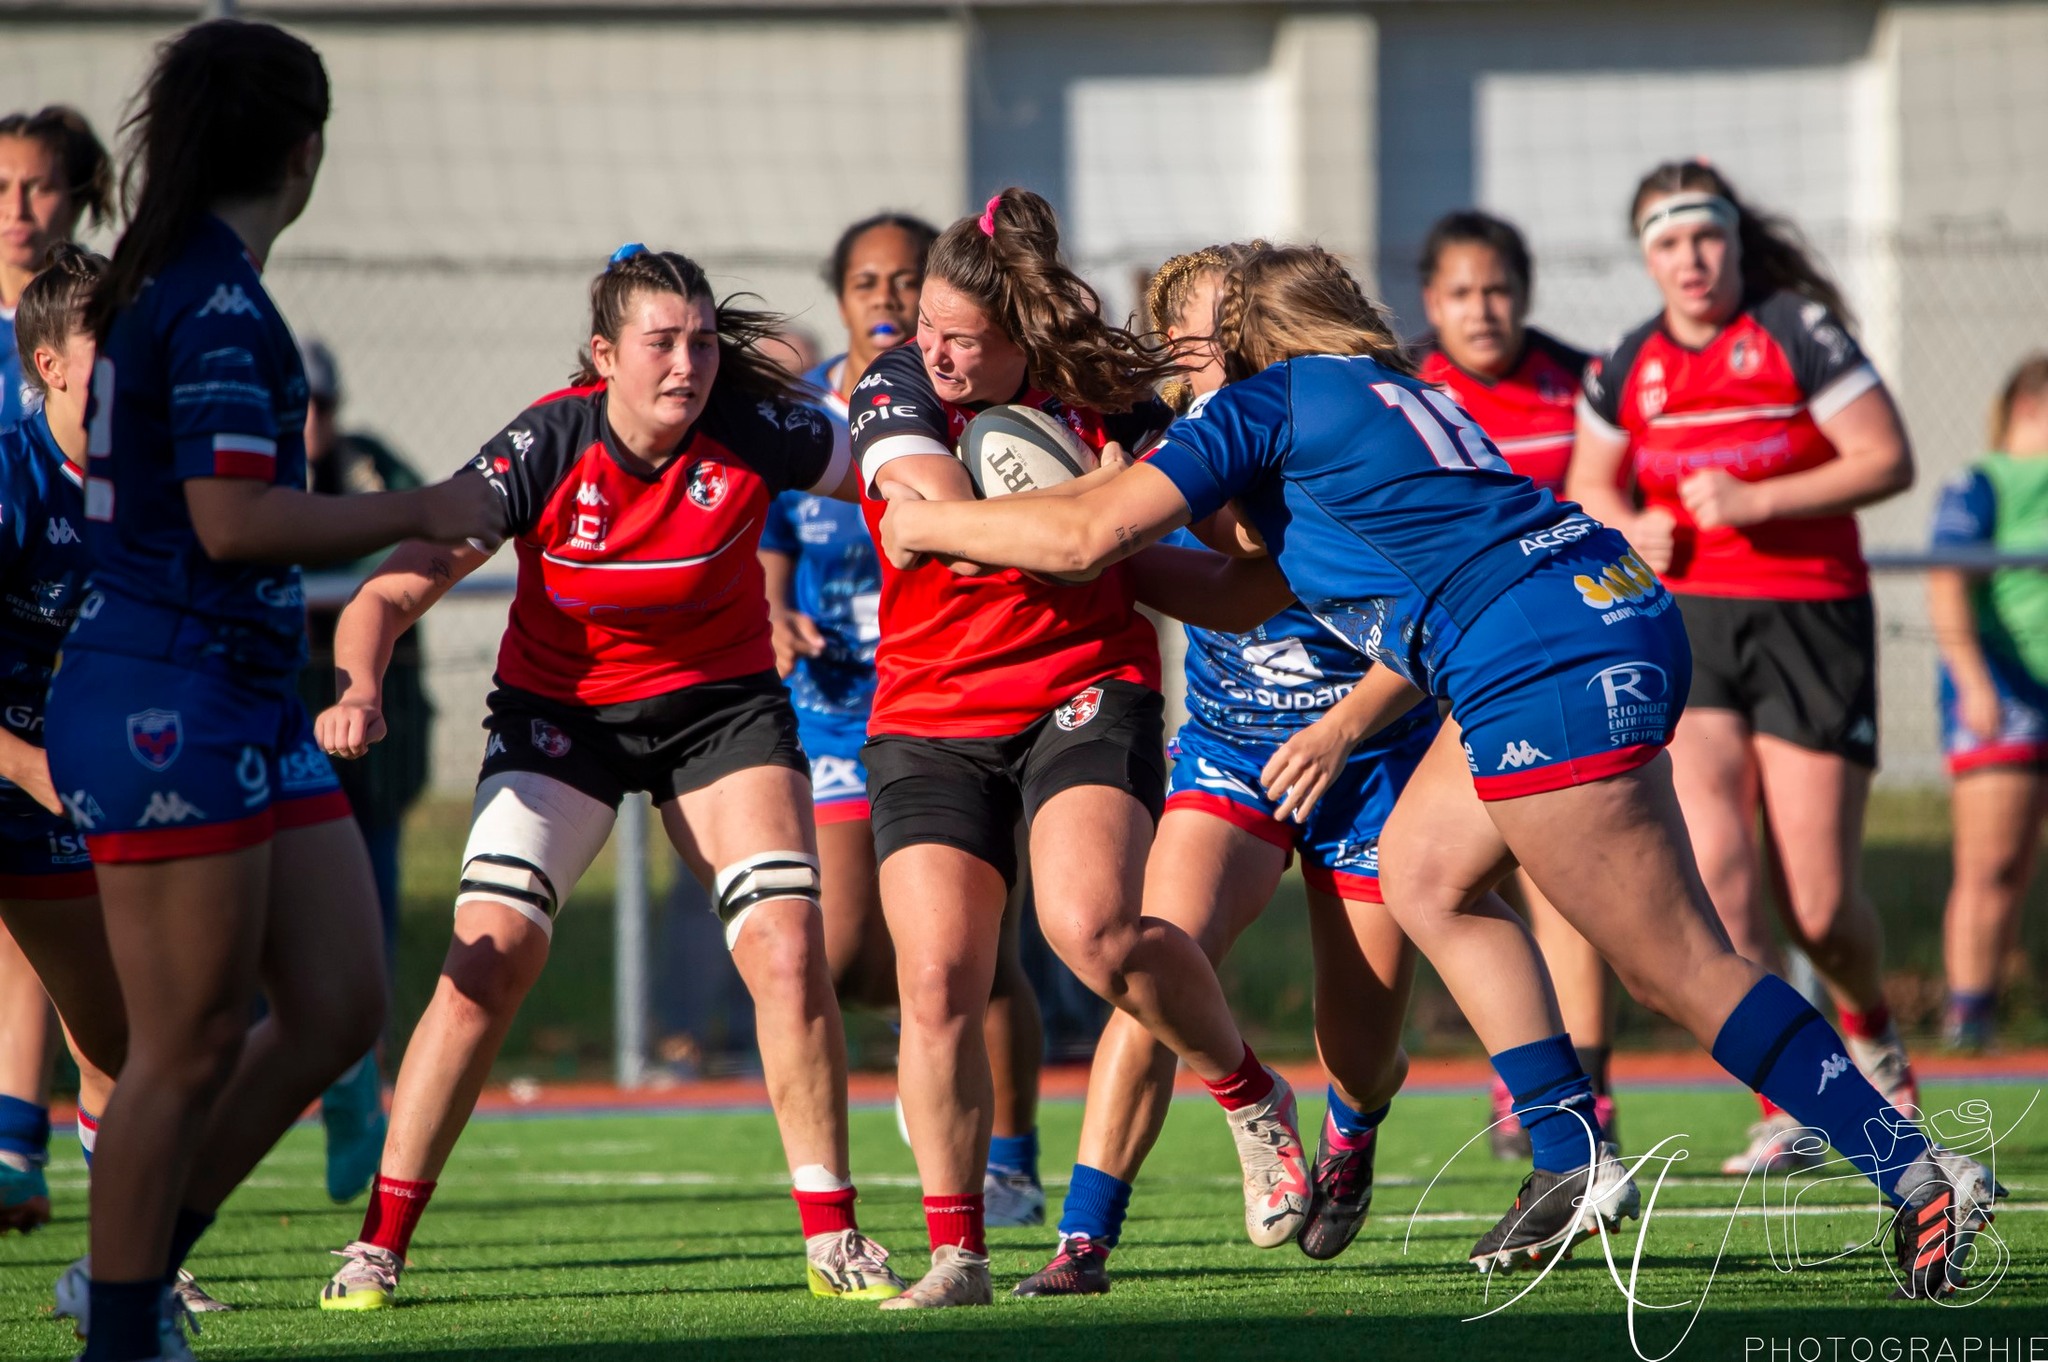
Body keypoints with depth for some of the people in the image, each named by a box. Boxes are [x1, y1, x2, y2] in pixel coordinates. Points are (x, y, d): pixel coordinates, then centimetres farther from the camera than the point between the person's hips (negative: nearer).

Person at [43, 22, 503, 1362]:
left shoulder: (174, 283, 14)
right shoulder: (217, 300, -15)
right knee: (193, 1043, -3)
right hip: (170, 709, -10)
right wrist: (422, 514, -12)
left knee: (340, 1011, 9)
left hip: (252, 705, 10)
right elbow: (233, 521, -22)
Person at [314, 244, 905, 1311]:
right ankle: (378, 1245, -7)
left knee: (787, 951, -14)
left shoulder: (754, 435, -18)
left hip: (722, 700, 1)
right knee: (492, 953, -16)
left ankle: (831, 1237, 1)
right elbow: (394, 591, -23)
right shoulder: (543, 450, -22)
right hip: (557, 708, -1)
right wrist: (358, 690, -41)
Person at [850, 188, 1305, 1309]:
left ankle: (1252, 1098, 1)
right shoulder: (896, 395, -5)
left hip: (1087, 691, -2)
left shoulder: (1101, 400, -4)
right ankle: (955, 1251, 2)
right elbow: (957, 515, -21)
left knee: (1092, 928, -25)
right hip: (930, 716, 2)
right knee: (937, 981, -10)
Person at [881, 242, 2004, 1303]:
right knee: (1423, 870, 18)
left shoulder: (1265, 404, 2)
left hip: (1549, 671, -9)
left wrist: (931, 523, 9)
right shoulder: (1401, 396, 27)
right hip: (1617, 607, 9)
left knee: (1684, 969, -7)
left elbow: (1088, 535, -3)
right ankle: (1573, 1160, 13)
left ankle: (1921, 1178, -10)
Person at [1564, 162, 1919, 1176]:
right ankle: (1784, 1111, -10)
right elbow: (1589, 486, 22)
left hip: (1812, 624, -3)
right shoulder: (1627, 369, 7)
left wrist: (1756, 501, -19)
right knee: (1716, 872, -16)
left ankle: (1869, 1030, 32)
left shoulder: (1799, 333, -5)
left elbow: (1888, 461, -10)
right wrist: (1632, 531, -1)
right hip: (1687, 625, 3)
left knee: (1820, 907, -3)